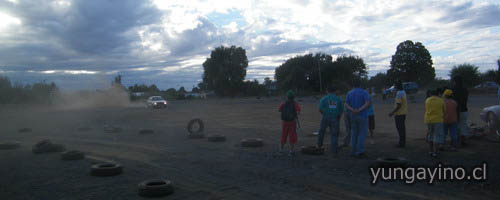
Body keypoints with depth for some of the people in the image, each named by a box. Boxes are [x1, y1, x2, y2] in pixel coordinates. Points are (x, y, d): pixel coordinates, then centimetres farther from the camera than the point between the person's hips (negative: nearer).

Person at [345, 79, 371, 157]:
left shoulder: (349, 93, 7)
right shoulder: (364, 92, -4)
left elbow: (346, 104, -3)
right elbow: (368, 103, -18)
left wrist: (353, 110, -16)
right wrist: (360, 110, -19)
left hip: (353, 116, 4)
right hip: (363, 116, -4)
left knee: (354, 133, 11)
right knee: (362, 133, -2)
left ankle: (354, 151, 13)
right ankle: (360, 151, -12)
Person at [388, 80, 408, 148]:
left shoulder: (399, 93, -19)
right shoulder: (403, 92, 12)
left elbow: (398, 105, -23)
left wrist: (392, 112, -18)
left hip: (399, 114, -10)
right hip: (403, 113, 10)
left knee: (400, 128, -4)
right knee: (402, 128, 15)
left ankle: (401, 143, -1)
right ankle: (403, 142, 22)